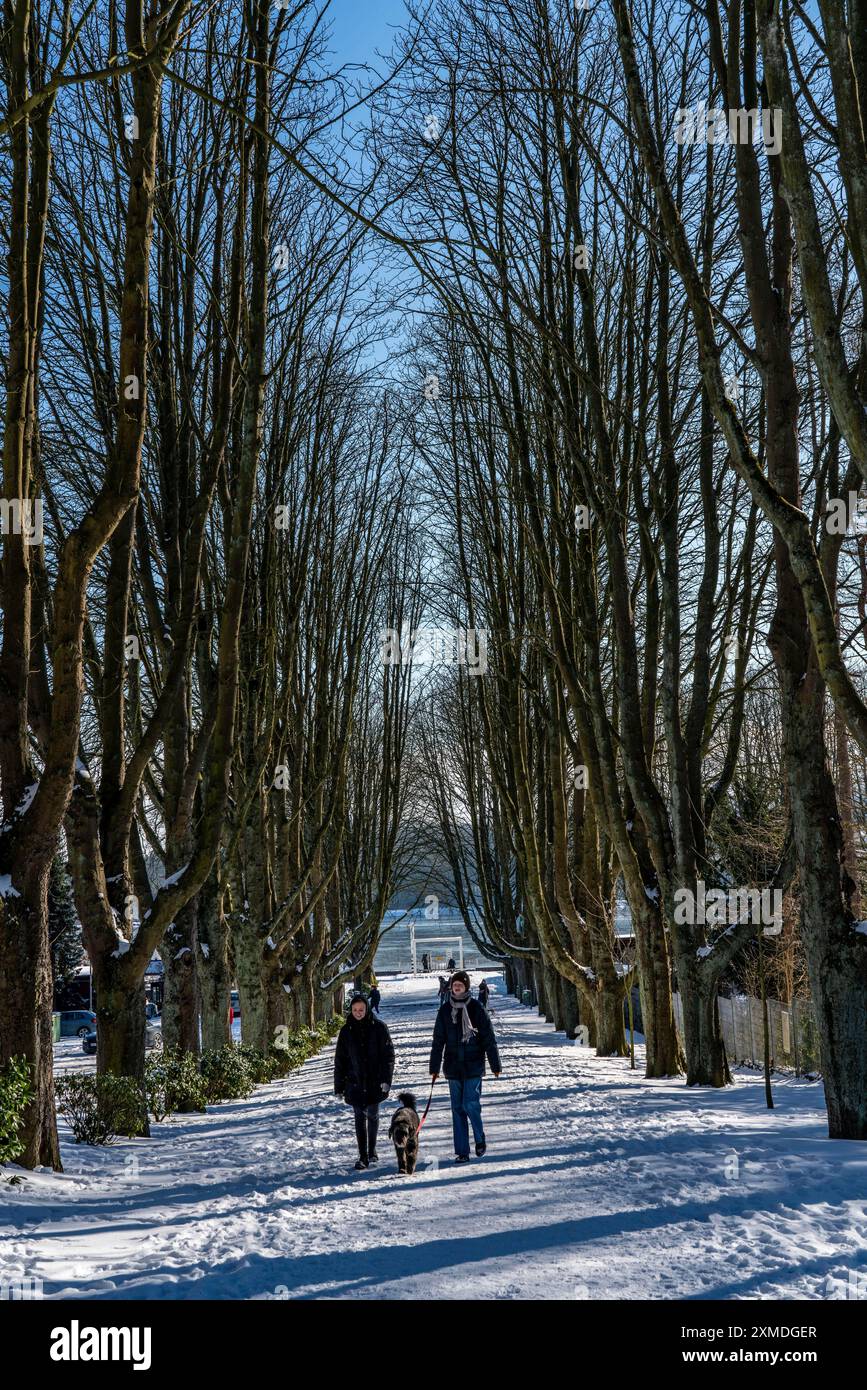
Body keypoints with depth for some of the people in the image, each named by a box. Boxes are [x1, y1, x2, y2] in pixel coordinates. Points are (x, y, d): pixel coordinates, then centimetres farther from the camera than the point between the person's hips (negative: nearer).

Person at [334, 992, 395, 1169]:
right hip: (355, 1082, 1)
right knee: (360, 1117, 1)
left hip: (375, 1082, -1)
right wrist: (339, 1086, 4)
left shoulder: (378, 1027, -3)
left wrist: (386, 1079, -12)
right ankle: (363, 1156, 4)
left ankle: (372, 1150, 27)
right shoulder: (346, 1031, 2)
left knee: (373, 1115, 8)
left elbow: (388, 1054, -4)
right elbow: (339, 1060, 6)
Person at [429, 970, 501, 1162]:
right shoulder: (445, 1010, 5)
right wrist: (434, 1067, 6)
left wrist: (495, 1065, -2)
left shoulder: (477, 1009, -3)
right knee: (457, 1109, 5)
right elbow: (438, 1040, 9)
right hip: (453, 1067, 3)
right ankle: (462, 1152, 11)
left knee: (470, 1104, -11)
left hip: (473, 1066, -3)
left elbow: (489, 1038, -1)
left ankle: (480, 1139, 16)